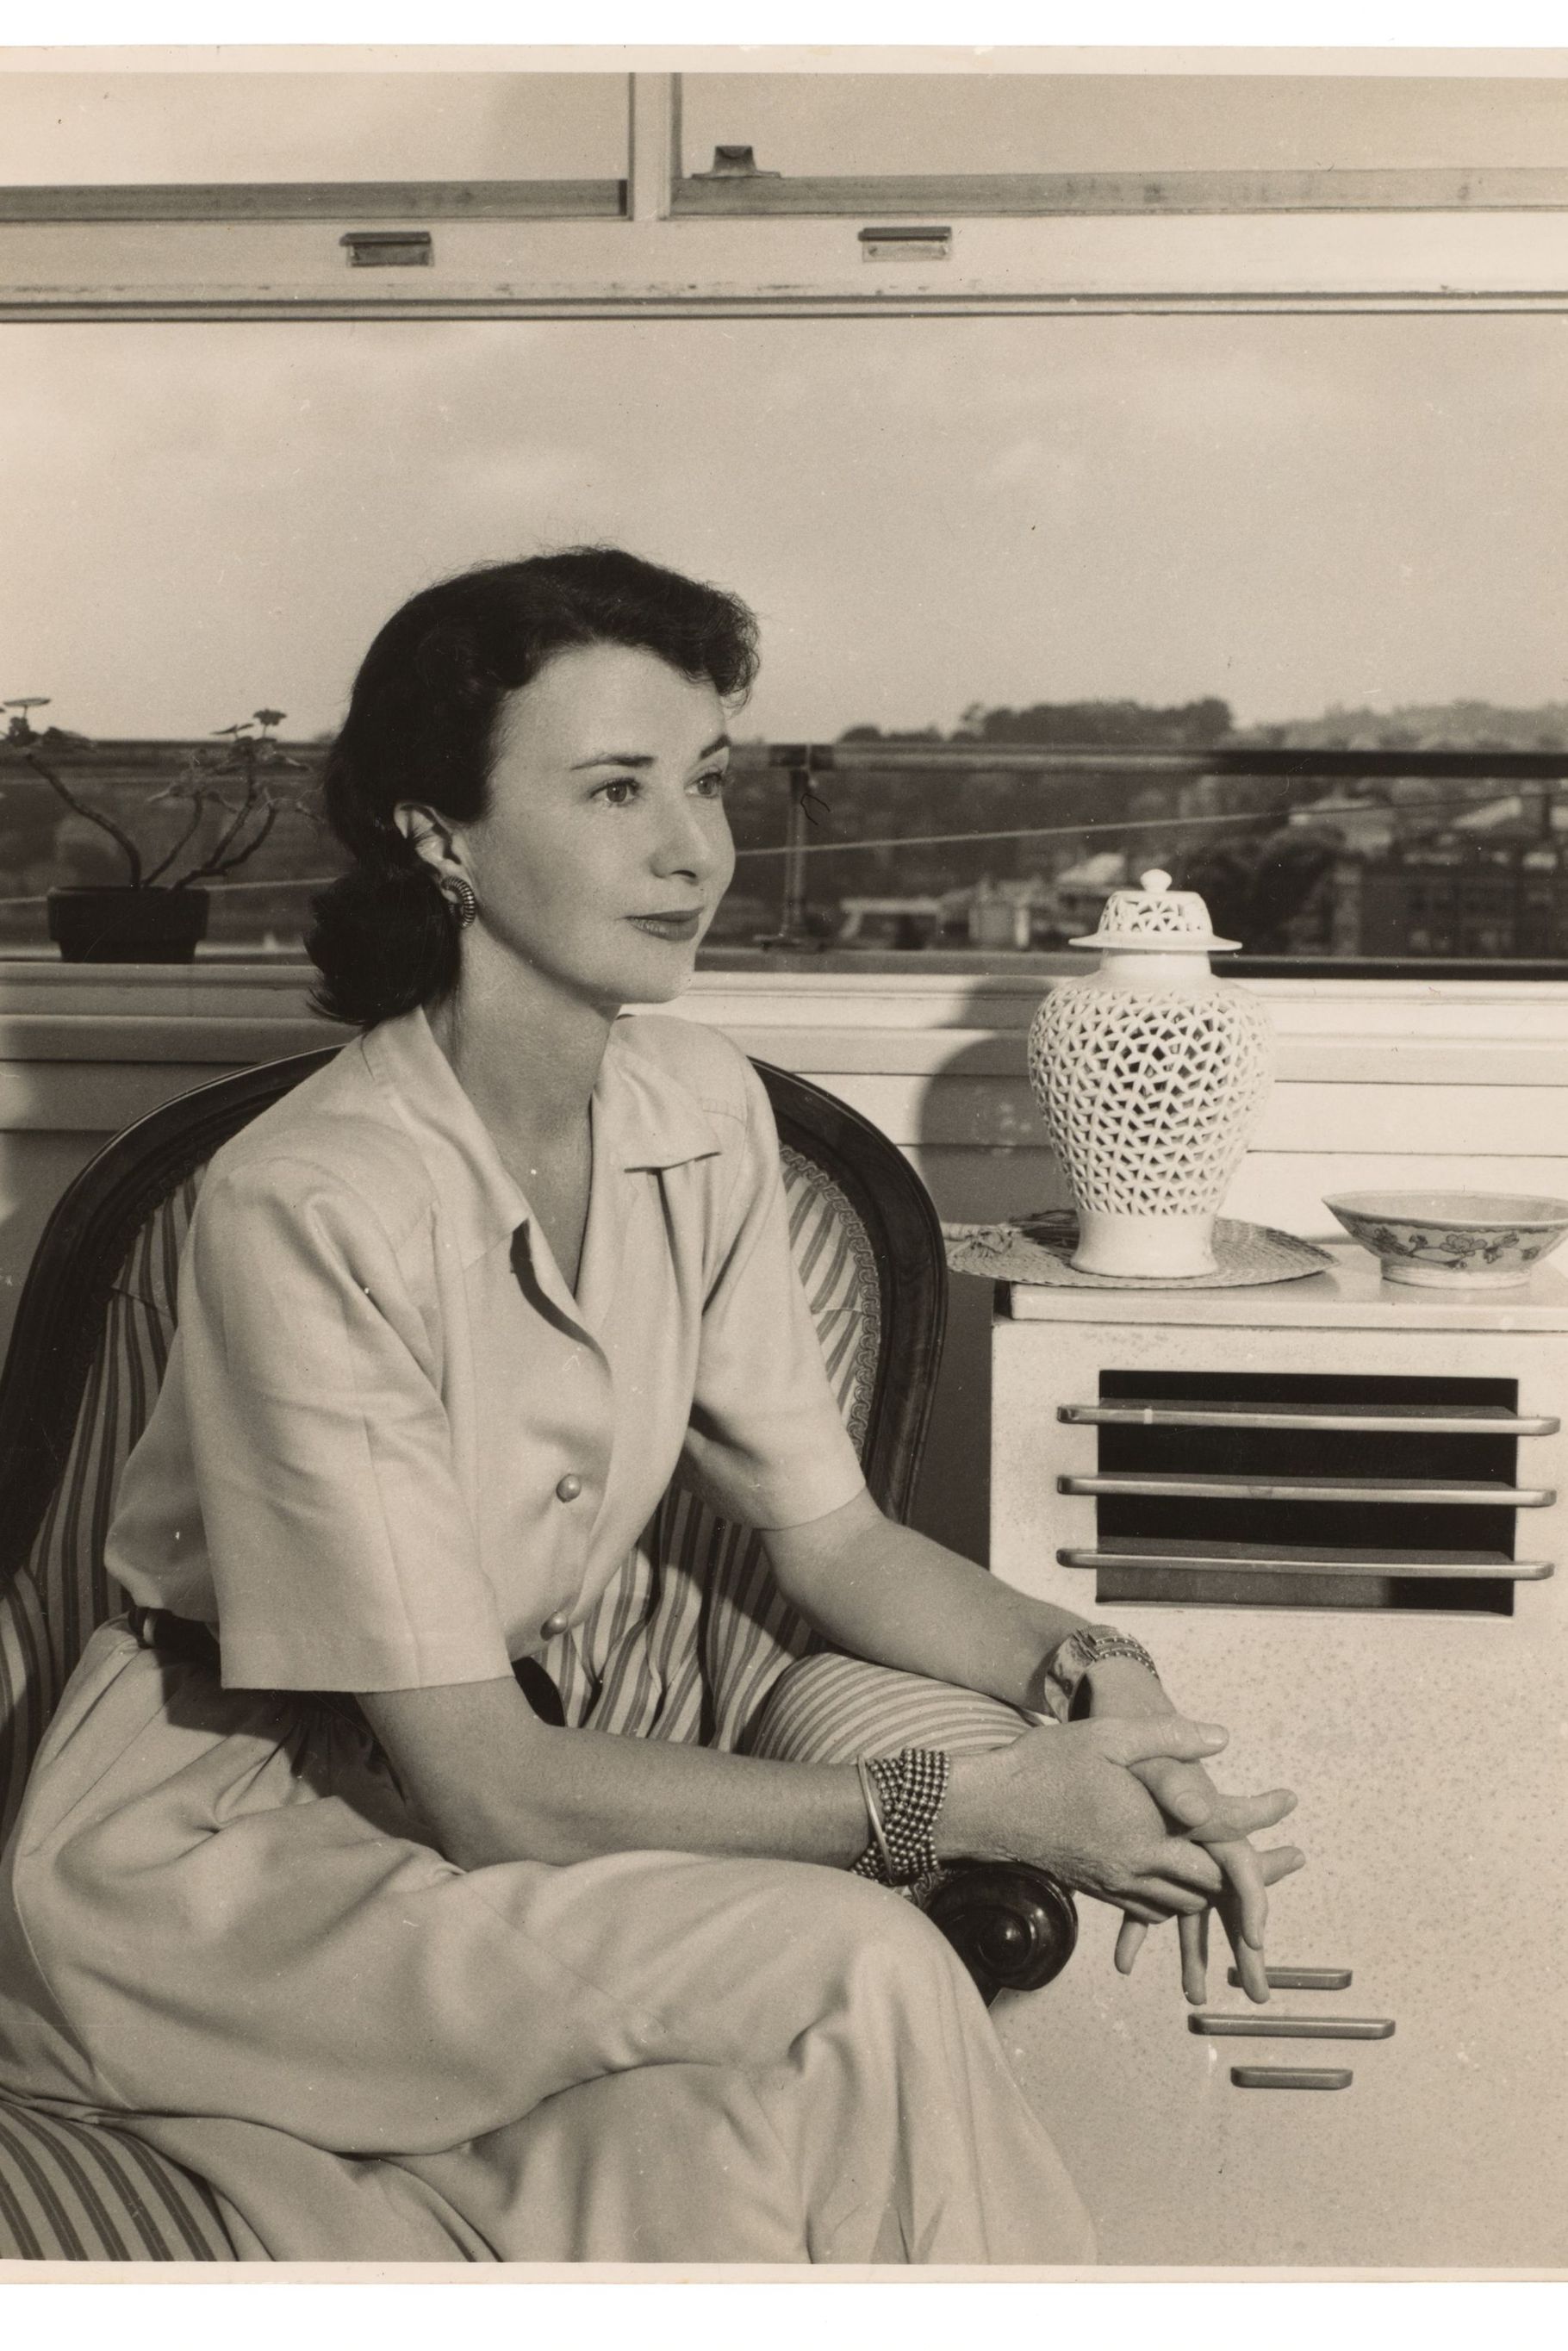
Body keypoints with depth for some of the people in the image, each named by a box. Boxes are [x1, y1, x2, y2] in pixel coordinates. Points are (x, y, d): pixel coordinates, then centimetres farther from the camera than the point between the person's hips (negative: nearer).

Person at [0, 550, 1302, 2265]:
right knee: (849, 1971, -25)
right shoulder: (307, 1207, -26)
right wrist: (967, 1805, -25)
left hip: (556, 1751, 5)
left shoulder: (700, 1111, -4)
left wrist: (1088, 1680, -15)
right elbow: (481, 1787, -24)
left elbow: (832, 1540, 4)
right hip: (237, 1838, -5)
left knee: (703, 2133, -27)